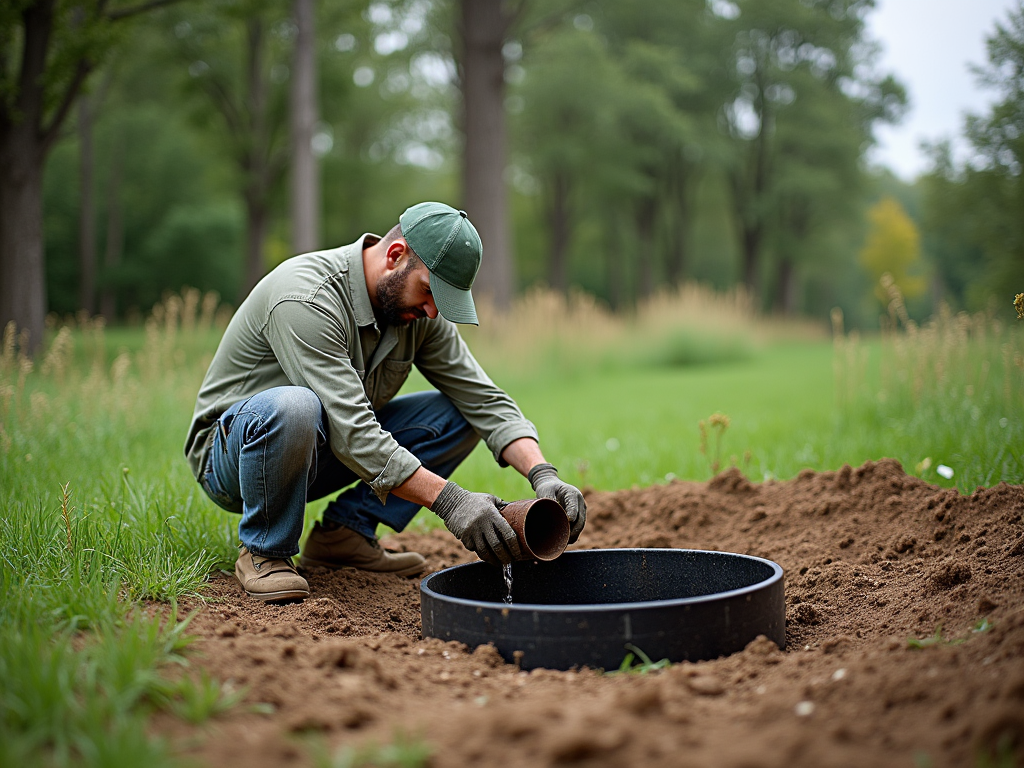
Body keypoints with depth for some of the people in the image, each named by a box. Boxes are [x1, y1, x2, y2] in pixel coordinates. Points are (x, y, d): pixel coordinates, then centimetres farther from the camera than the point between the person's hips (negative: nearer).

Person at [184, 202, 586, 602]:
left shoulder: (418, 312, -6)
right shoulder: (307, 299, -30)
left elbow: (485, 399, -7)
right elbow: (351, 431, -37)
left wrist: (543, 474, -24)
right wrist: (448, 499, -42)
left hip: (319, 456, 7)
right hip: (230, 456, -7)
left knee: (457, 414, -6)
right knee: (293, 407, -41)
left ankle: (345, 532, -2)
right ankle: (263, 553, -15)